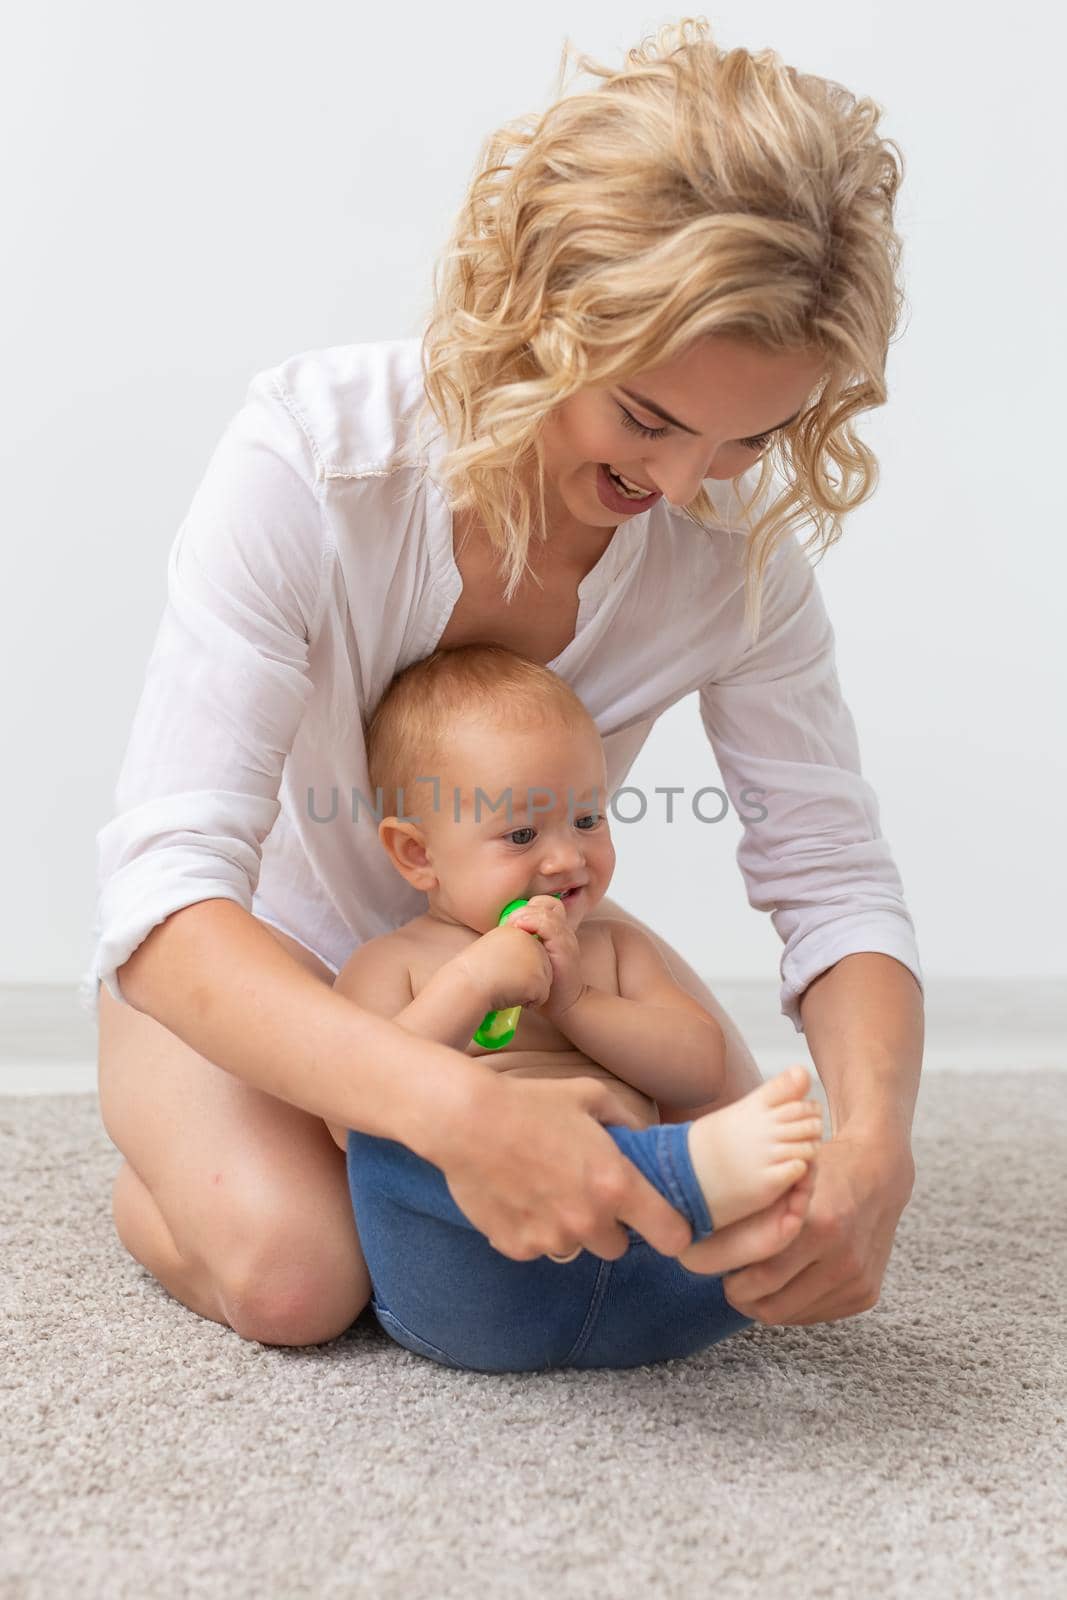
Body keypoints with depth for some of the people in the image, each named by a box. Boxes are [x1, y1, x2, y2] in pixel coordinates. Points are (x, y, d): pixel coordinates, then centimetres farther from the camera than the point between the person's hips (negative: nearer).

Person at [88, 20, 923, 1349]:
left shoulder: (736, 541, -21)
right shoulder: (311, 453, -33)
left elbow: (834, 879, -17)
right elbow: (162, 890, -39)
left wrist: (873, 1139, -39)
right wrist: (449, 1102, -56)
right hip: (240, 953, -4)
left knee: (748, 1179, -8)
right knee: (293, 1273, -28)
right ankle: (165, 1169, 10)